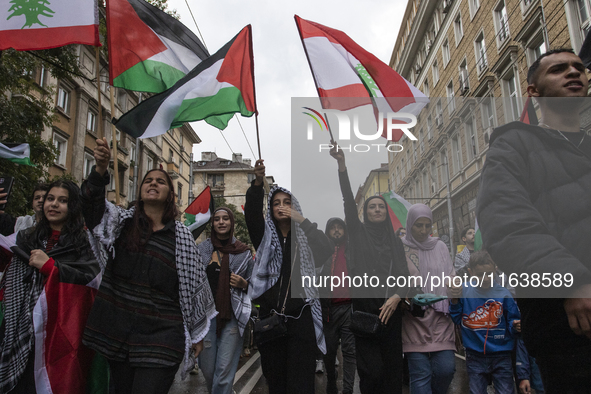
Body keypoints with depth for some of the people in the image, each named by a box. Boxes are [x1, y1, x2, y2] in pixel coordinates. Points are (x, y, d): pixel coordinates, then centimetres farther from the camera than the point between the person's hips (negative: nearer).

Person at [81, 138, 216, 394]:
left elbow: (194, 285, 6)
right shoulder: (121, 222, 7)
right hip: (116, 330, 3)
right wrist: (100, 169, -31)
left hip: (160, 335, -2)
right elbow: (92, 205, -13)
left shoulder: (181, 236, 2)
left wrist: (197, 334, 8)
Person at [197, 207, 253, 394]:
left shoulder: (243, 251, 5)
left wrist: (243, 284, -9)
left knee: (225, 370, -4)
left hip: (232, 316, -1)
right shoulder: (202, 249, 6)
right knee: (207, 368, 8)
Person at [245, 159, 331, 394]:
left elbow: (325, 251, -12)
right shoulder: (265, 236, 10)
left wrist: (302, 220, -20)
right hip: (270, 316, 2)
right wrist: (258, 183, -25)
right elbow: (251, 213, -9)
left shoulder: (304, 237, 8)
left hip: (301, 317, -1)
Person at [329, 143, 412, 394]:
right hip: (363, 307, -2)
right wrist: (341, 164, -17)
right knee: (371, 371, -8)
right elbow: (348, 200, -5)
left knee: (392, 368, 3)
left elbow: (404, 273, 6)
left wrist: (396, 297, -15)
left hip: (390, 309, 3)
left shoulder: (395, 241, 15)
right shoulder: (358, 232, 9)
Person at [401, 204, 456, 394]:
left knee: (446, 369, -3)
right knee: (420, 374, -3)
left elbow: (450, 278, 14)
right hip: (414, 320, -3)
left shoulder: (440, 247, 11)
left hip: (441, 319, 3)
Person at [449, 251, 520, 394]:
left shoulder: (503, 293, -8)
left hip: (501, 356, -1)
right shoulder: (464, 291, -5)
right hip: (475, 356, 1)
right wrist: (455, 301, -16)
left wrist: (515, 325, -22)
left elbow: (512, 321, 0)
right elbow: (457, 320, -2)